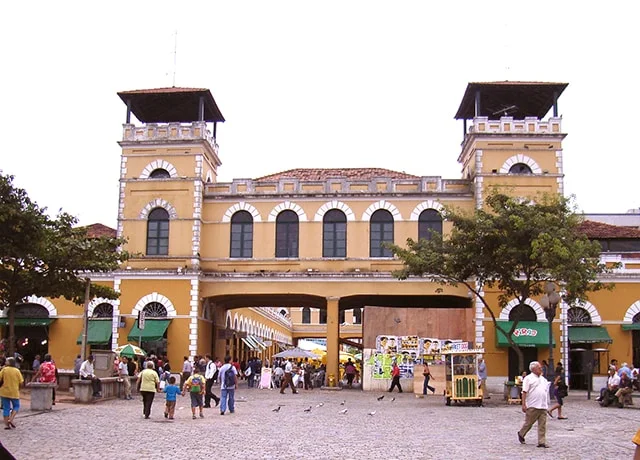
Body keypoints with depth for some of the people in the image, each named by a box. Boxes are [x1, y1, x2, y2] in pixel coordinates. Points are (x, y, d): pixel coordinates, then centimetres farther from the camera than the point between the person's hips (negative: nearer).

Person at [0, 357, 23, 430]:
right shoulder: (17, 371, -5)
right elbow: (21, 382, -5)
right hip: (14, 392, -1)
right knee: (16, 406, 17)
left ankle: (6, 424, 5)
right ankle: (10, 420, -2)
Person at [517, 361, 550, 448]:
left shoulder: (543, 379, 17)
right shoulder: (528, 378, -3)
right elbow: (524, 392, -8)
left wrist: (547, 404, 18)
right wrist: (523, 404, -15)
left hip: (543, 406, 6)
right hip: (532, 406, -5)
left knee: (542, 425, 1)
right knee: (529, 423, 3)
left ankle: (542, 442, 3)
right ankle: (521, 434, 26)